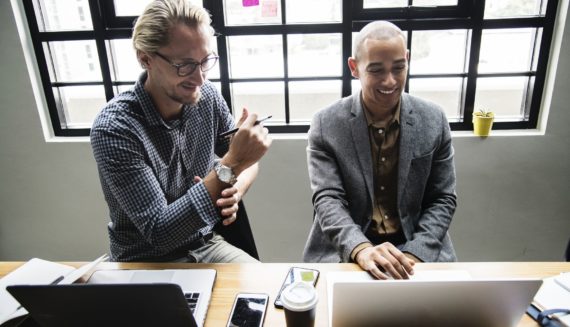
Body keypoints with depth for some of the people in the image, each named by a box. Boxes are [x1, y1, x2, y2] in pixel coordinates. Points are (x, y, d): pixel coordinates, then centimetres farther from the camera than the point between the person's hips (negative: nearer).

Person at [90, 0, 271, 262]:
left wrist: (235, 190, -19)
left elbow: (246, 161, 3)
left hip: (207, 245, 3)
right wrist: (230, 167, -33)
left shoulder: (206, 96, -10)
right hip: (146, 264, -2)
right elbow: (159, 232, -25)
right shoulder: (114, 129, -24)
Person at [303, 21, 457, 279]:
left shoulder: (434, 120, -2)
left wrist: (415, 254, -13)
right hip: (344, 251, -1)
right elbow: (327, 199, -13)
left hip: (418, 248, 2)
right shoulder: (326, 124, -8)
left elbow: (443, 199, 1)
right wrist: (361, 250, -29)